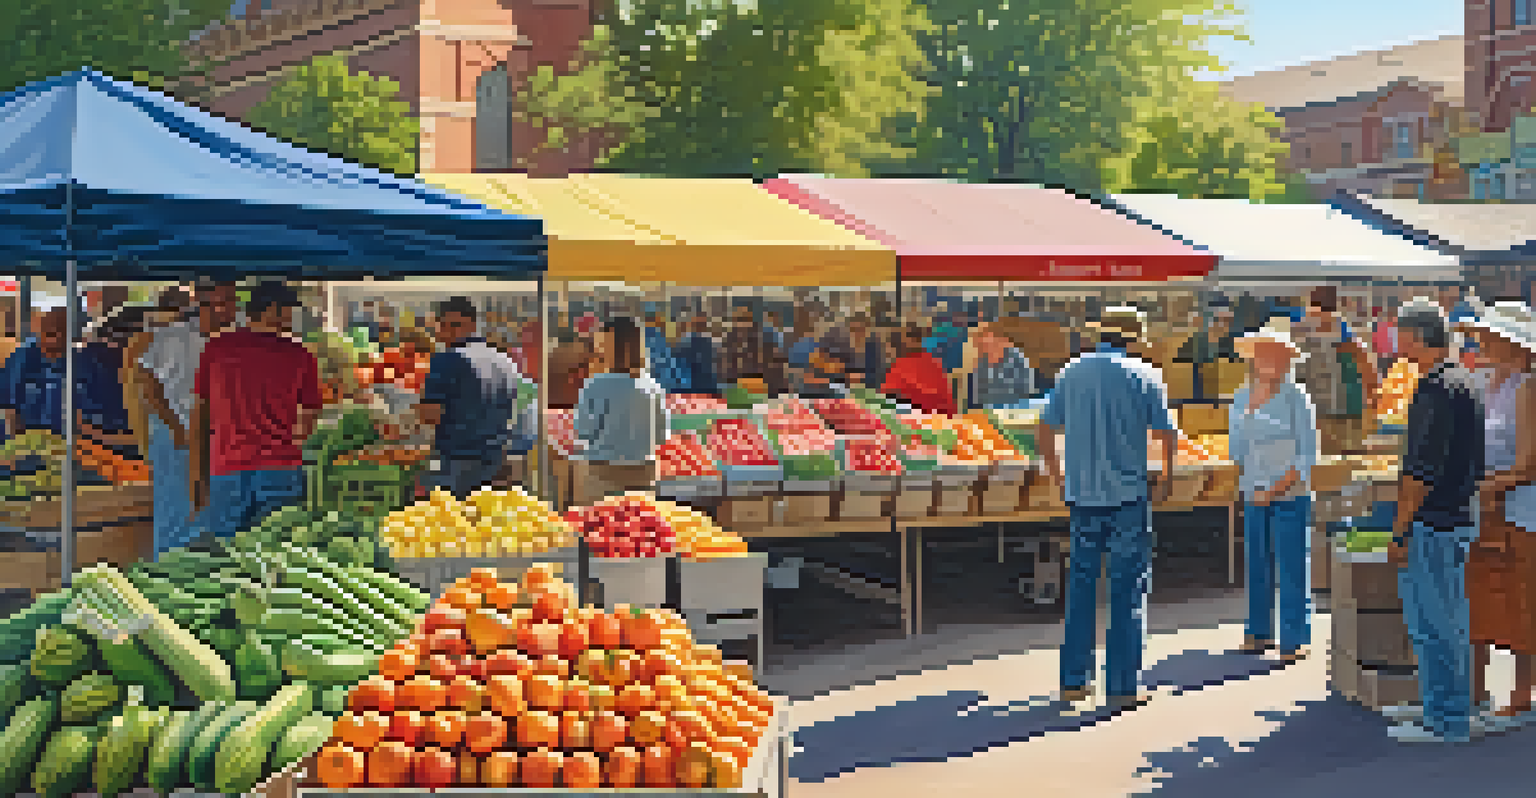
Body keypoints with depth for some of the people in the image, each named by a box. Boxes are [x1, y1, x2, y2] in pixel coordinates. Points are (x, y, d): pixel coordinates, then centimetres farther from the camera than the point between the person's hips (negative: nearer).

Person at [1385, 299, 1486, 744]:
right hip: (1458, 519, 10)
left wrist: (1400, 531, -18)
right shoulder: (1465, 383, 13)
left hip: (1430, 524, -10)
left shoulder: (1434, 390, -18)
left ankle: (1445, 721, 3)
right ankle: (1456, 715, 22)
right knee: (1451, 621, 15)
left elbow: (1421, 470, -22)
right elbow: (1475, 463, 19)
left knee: (1429, 621, -2)